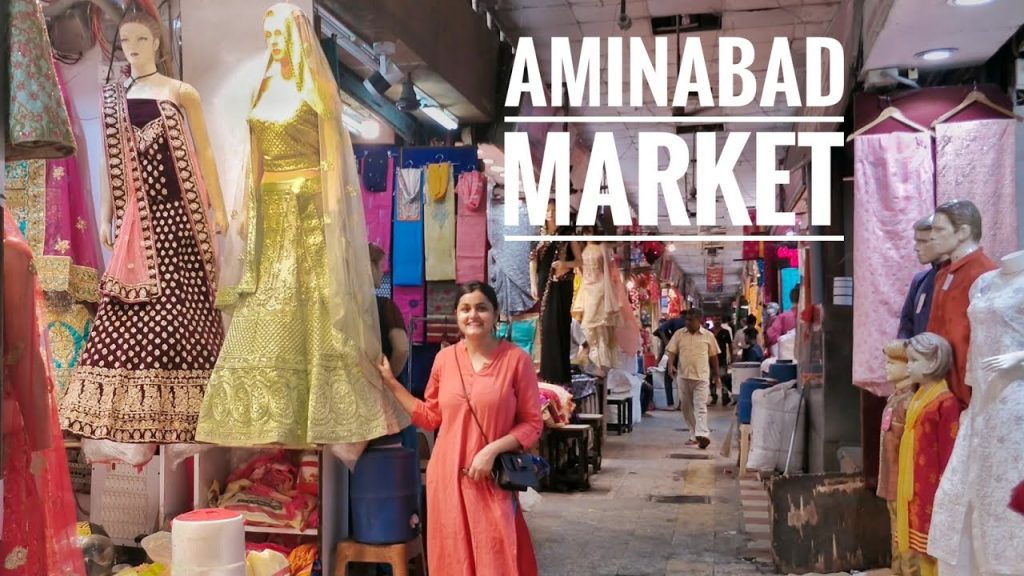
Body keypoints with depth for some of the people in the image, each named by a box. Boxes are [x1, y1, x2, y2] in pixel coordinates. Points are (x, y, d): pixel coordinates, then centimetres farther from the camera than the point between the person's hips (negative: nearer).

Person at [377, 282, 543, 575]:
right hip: (448, 476, 3)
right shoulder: (445, 358, 3)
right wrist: (391, 382, 8)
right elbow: (431, 417, 11)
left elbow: (532, 424, -5)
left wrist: (492, 449, -16)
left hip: (493, 480, -3)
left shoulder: (516, 359, -8)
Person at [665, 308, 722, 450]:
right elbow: (672, 352, 2)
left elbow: (713, 356, 8)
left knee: (700, 406, -12)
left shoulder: (708, 336, 1)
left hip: (701, 377, -3)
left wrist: (716, 375, 10)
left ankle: (702, 435, -21)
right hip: (684, 376, 3)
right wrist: (671, 365, -17)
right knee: (687, 407, 8)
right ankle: (694, 435, 18)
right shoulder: (679, 334, 4)